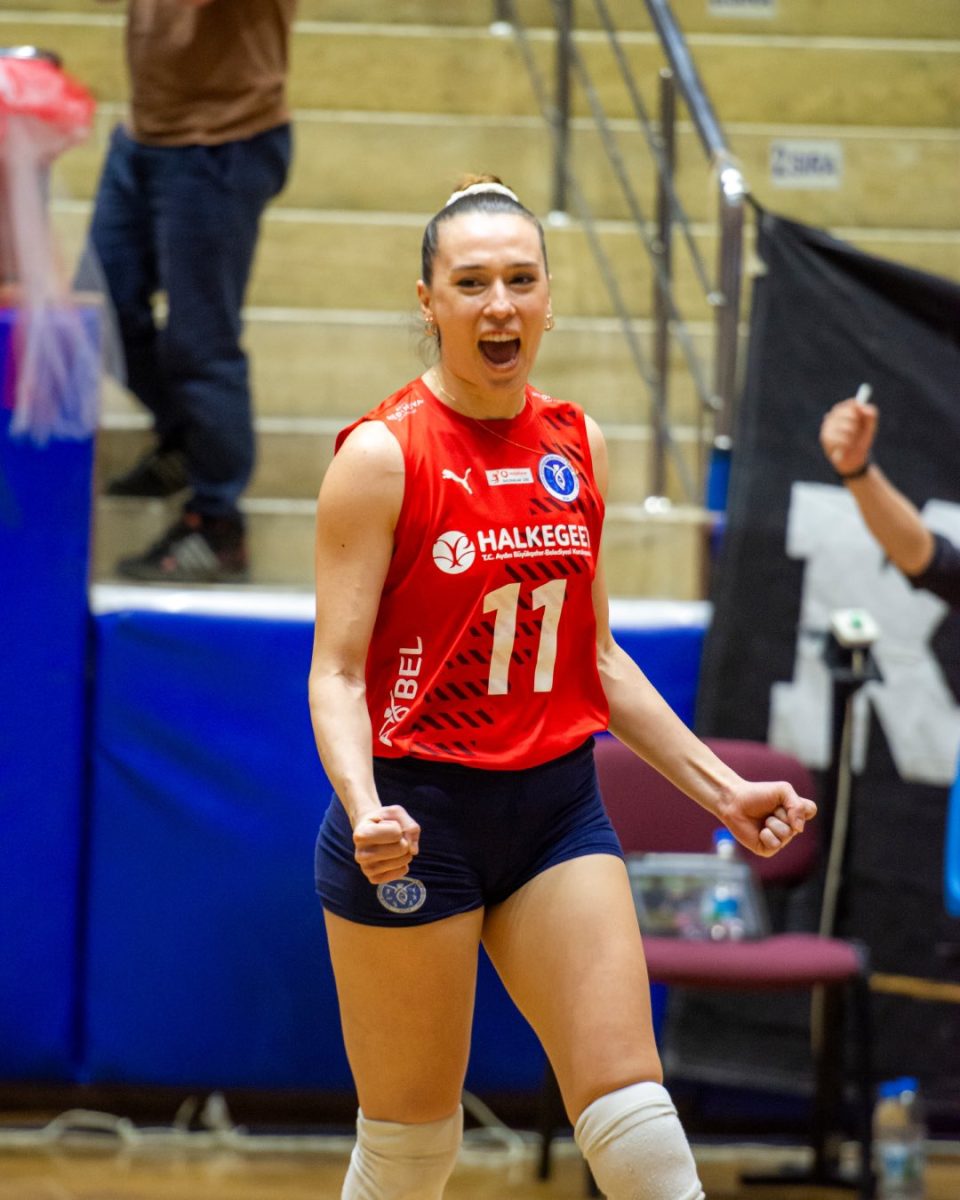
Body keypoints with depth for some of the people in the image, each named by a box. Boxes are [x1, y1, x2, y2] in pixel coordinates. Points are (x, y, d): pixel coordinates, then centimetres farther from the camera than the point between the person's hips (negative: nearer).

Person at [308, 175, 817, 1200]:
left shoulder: (575, 446, 7)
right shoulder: (383, 453, -10)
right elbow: (337, 672, -13)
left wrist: (719, 788, 14)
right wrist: (364, 810, -31)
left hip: (558, 810, 5)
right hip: (418, 817, -5)